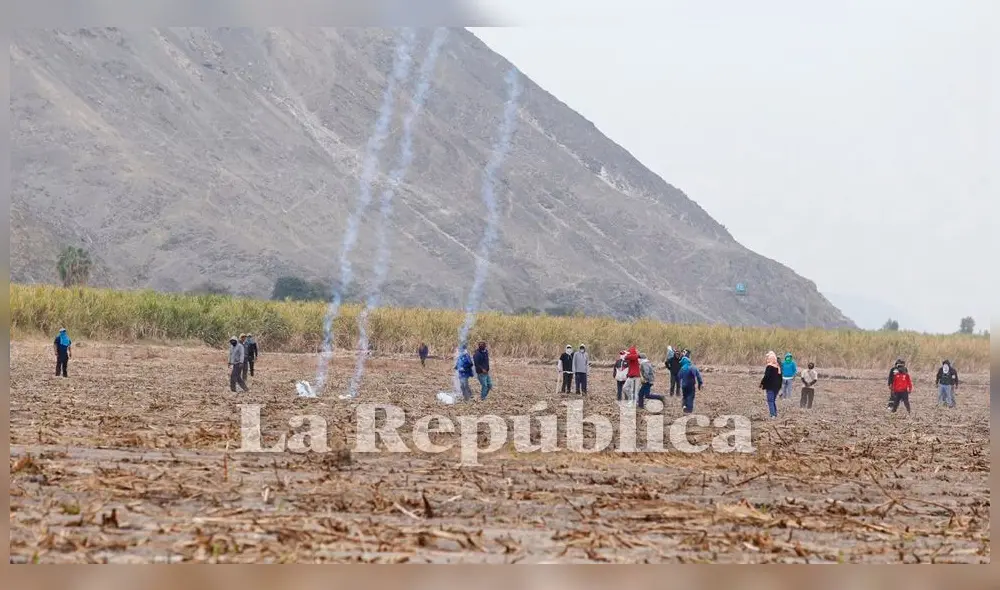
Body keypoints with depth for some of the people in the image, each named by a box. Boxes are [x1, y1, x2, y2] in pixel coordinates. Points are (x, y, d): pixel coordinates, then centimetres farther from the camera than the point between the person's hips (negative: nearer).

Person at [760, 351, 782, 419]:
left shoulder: (769, 367, -16)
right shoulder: (778, 367, 7)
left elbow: (766, 377, -19)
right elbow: (780, 377, 13)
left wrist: (762, 383, -7)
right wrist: (779, 385, 20)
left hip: (770, 386, -7)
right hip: (777, 386, 7)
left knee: (770, 401, -1)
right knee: (774, 400, 17)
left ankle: (772, 414, -7)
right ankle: (775, 413, 17)